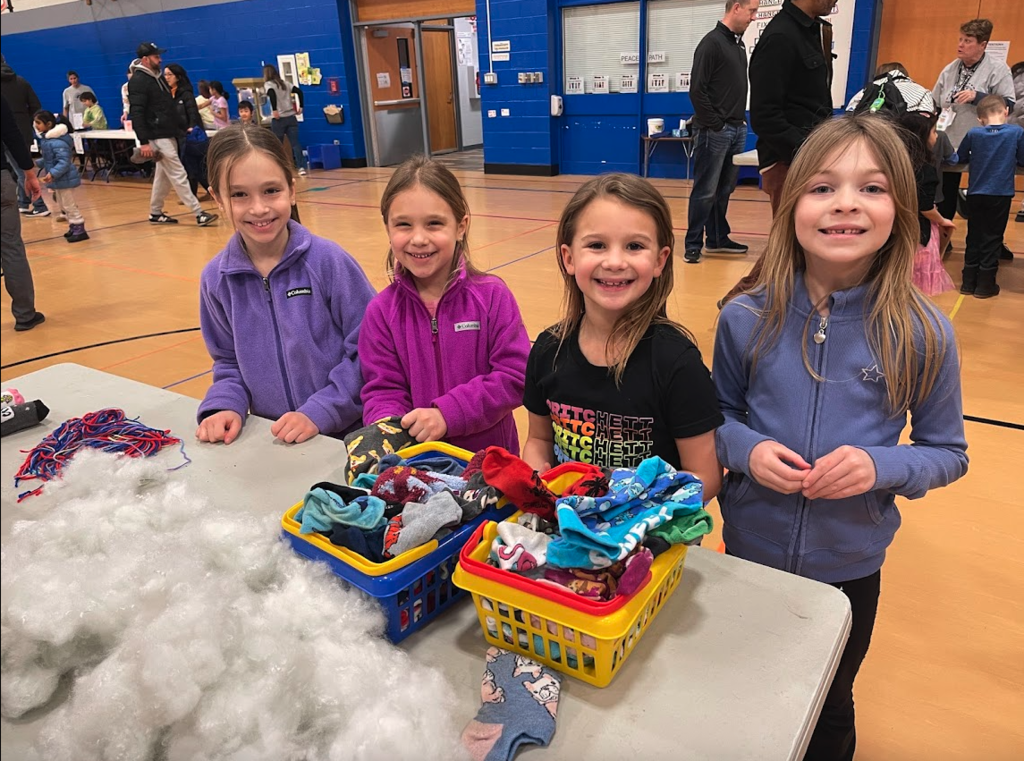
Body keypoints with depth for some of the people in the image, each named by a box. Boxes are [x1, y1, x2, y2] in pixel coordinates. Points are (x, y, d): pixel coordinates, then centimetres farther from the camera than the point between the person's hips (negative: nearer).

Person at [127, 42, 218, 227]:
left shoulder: (157, 77, 17)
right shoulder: (138, 81, -12)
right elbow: (136, 114, -19)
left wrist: (182, 127, 15)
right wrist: (144, 142, -25)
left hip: (169, 135, 9)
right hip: (157, 137, -9)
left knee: (164, 176, 14)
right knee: (179, 175, -10)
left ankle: (156, 213, 23)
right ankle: (199, 214, -11)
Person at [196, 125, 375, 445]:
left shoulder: (328, 260, -8)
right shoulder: (216, 278, 3)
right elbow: (230, 362, 15)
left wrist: (318, 412, -12)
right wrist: (224, 406, -3)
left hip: (347, 433, -2)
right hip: (273, 439, 3)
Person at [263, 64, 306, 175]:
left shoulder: (268, 84, -1)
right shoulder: (284, 83, 16)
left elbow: (272, 93, -23)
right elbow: (299, 91, 11)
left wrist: (274, 110, -22)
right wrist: (300, 107, 11)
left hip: (278, 119, -5)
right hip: (291, 117, 5)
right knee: (295, 143, 0)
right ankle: (301, 167, -12)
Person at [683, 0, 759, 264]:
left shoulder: (739, 44, 15)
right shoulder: (712, 43, -10)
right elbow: (697, 90, -15)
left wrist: (740, 121, 11)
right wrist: (714, 125, -14)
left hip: (737, 130, 8)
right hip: (714, 132, -8)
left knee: (724, 189, 13)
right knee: (706, 191, -4)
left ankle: (718, 239, 22)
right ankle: (693, 245, 4)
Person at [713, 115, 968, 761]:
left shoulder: (923, 333, -16)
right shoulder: (747, 318, -13)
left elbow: (948, 452, -4)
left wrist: (880, 466, -23)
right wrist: (747, 450, -20)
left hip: (849, 565, 0)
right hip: (749, 549, 1)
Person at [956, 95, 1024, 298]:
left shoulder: (974, 133, -4)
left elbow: (960, 157, 9)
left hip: (976, 193, 2)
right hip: (1001, 194, -2)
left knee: (974, 237, 12)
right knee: (992, 239, 6)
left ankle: (969, 281, 17)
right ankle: (985, 284, 9)